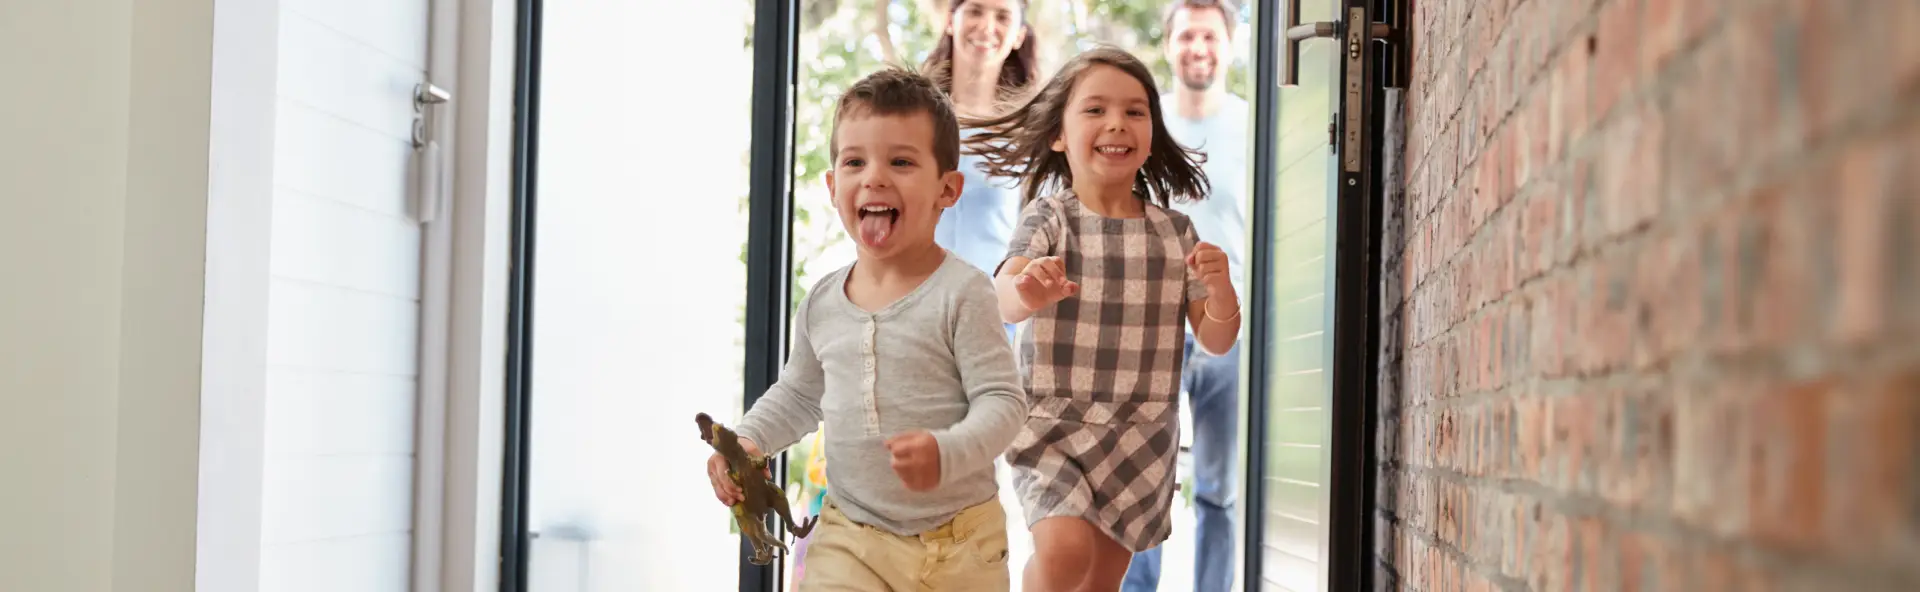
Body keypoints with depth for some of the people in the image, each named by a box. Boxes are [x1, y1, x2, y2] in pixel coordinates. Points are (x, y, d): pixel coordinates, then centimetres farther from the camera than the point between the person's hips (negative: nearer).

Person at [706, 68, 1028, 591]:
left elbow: (1002, 400, -15)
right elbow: (798, 394, 20)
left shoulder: (960, 293, -12)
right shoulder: (822, 303, 4)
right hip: (849, 541, 3)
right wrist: (747, 441, 5)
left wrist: (947, 453, -32)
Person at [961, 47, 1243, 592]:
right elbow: (999, 300, -23)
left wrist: (1220, 289, -16)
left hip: (1141, 440, 4)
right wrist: (1025, 293, -47)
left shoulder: (1175, 231, 5)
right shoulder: (1049, 217, -5)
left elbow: (1215, 341, 6)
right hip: (1054, 421, -4)